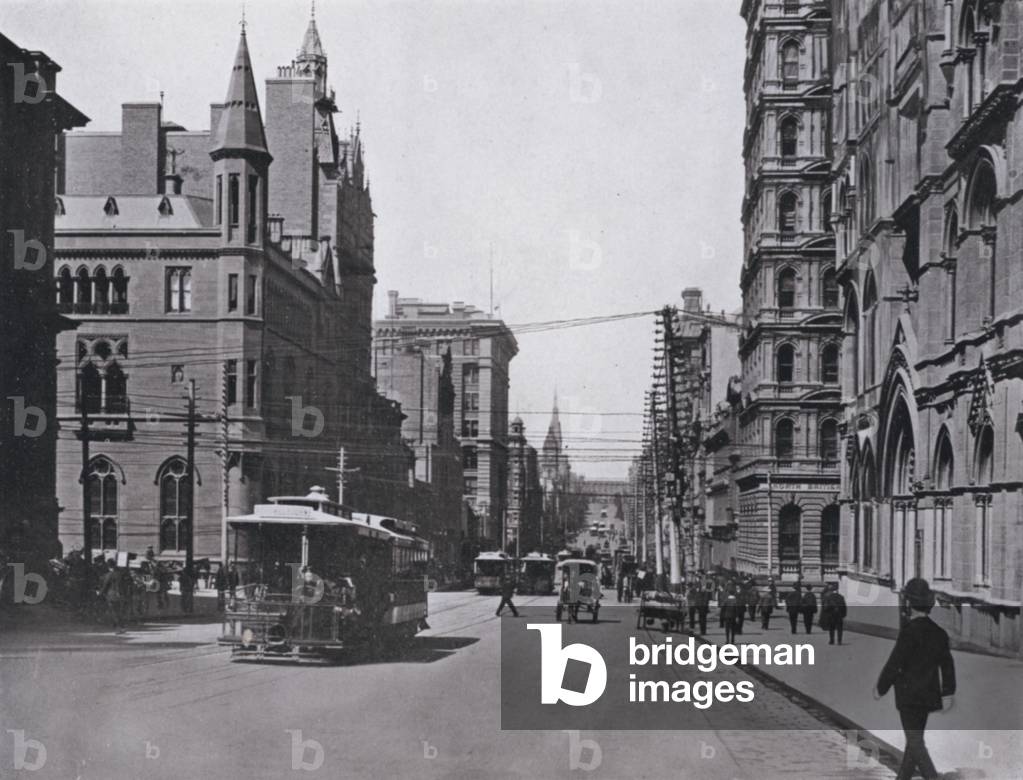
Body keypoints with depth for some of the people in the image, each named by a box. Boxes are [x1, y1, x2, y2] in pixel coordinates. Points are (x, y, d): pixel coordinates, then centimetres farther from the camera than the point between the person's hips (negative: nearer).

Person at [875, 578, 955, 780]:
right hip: (928, 695, 8)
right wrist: (948, 693, 14)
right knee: (914, 739, 17)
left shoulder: (909, 631, -19)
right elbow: (947, 663, 9)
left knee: (915, 742, -4)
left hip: (909, 695, -8)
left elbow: (894, 663, -17)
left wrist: (880, 688, -5)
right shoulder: (938, 631, 5)